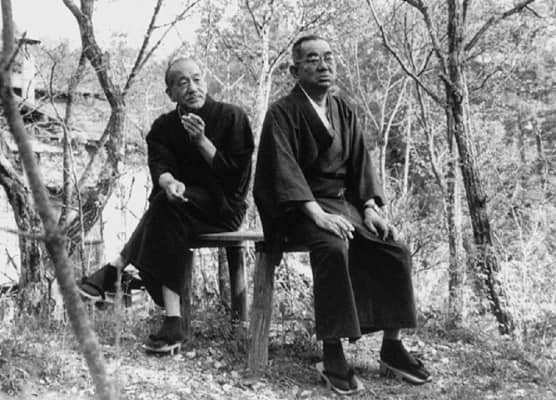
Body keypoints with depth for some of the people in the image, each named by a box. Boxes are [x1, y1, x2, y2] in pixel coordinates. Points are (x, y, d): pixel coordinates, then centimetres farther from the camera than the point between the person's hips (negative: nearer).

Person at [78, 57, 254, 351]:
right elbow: (159, 166, -8)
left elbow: (236, 173, -10)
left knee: (167, 206, -32)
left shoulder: (232, 117, -5)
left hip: (224, 207, -4)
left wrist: (202, 141, -20)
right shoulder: (163, 127, 7)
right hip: (183, 209, 5)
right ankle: (173, 321, -35)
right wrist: (170, 182, -32)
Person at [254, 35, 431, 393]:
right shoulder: (282, 113, -6)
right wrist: (317, 213, -28)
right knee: (334, 249, -35)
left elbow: (361, 162, 10)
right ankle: (332, 356, -28)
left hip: (347, 201, 6)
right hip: (300, 206, -6)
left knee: (394, 253, -13)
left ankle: (392, 347, -1)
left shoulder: (344, 111, 14)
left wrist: (370, 206, -6)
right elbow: (284, 167, -17)